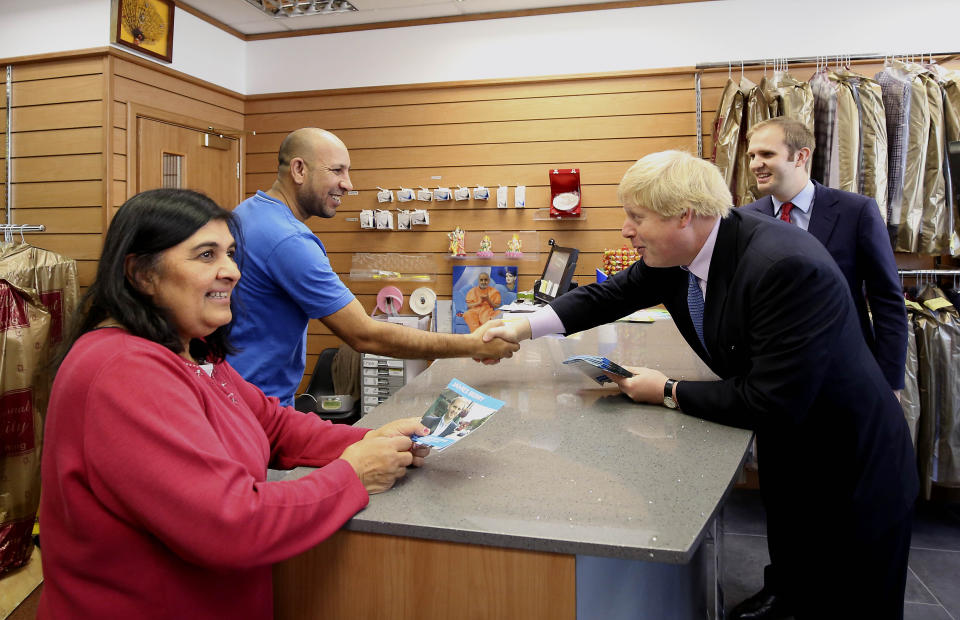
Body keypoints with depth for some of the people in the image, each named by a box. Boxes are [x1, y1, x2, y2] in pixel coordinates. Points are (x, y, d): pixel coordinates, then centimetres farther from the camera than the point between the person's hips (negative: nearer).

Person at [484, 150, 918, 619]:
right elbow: (609, 295, 6)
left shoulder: (788, 267, -33)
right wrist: (522, 328, 0)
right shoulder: (676, 252, -9)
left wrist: (668, 393, -19)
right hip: (786, 458, 7)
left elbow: (772, 403, -31)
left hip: (852, 474, -7)